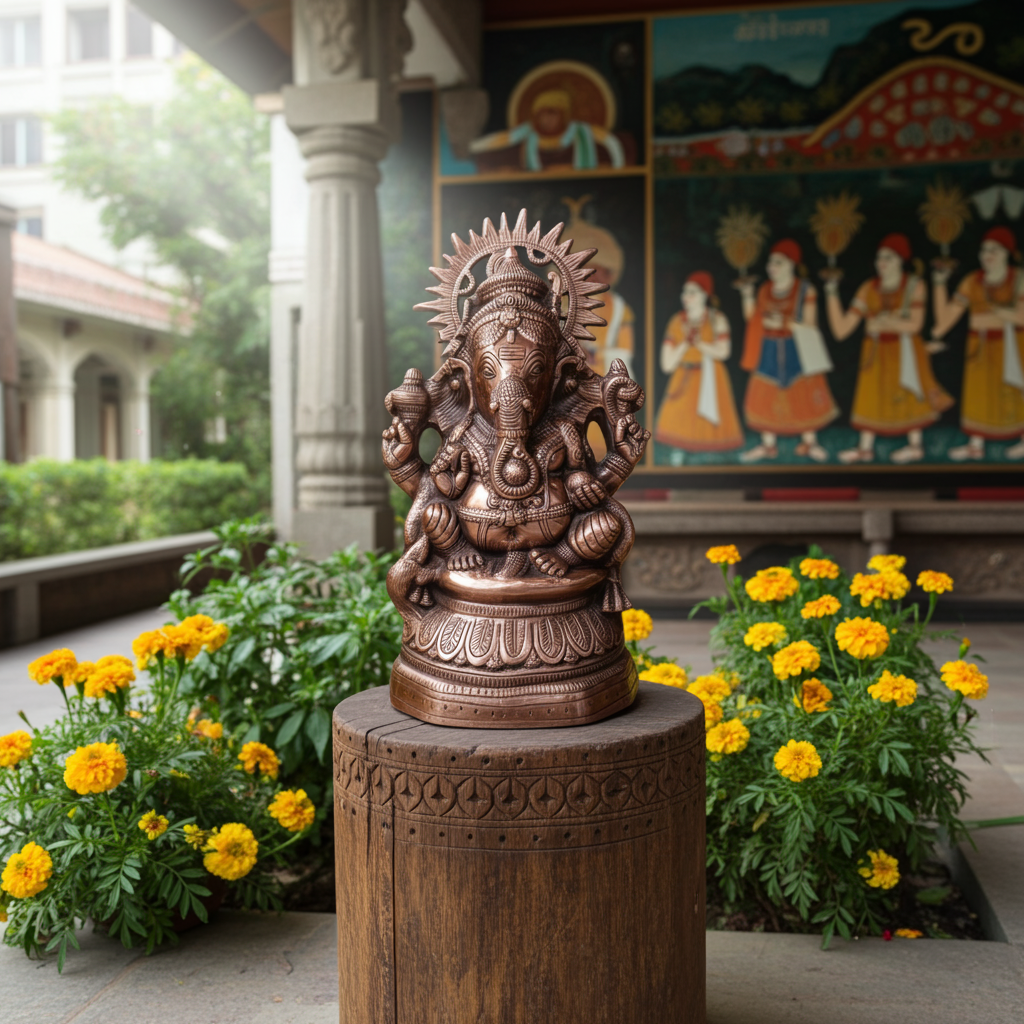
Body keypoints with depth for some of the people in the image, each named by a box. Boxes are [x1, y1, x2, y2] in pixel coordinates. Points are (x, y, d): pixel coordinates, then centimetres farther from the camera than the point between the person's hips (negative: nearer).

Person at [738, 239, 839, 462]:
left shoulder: (805, 290, -5)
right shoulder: (765, 290, 7)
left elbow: (810, 325, -8)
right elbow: (753, 320, 7)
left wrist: (784, 323, -22)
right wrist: (747, 296, -4)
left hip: (797, 351, -3)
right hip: (769, 350, 3)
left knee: (804, 394, 2)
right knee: (766, 396, 3)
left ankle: (809, 443, 15)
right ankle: (768, 444, 13)